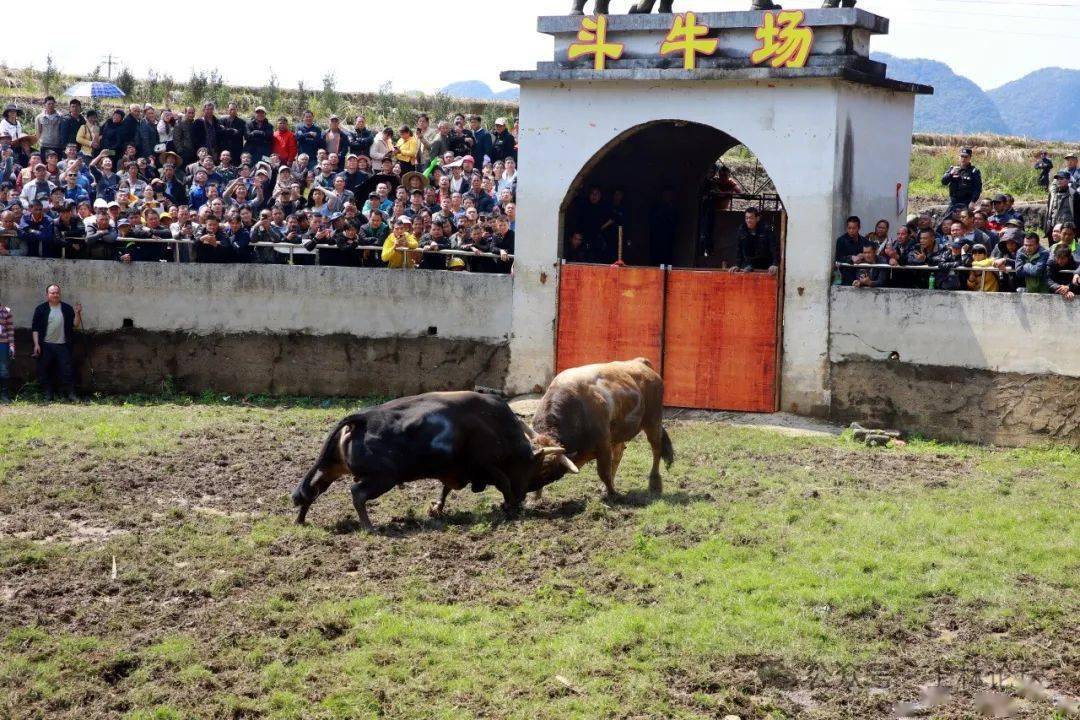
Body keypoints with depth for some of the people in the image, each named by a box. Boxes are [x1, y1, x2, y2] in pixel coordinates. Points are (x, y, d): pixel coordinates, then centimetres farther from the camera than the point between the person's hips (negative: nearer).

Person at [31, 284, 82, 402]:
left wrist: (77, 313, -10)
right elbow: (35, 328, 2)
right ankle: (47, 396, 11)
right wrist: (36, 344, -6)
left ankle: (71, 394, 2)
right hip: (46, 346, 0)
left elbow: (75, 325, 6)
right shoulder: (41, 309, 3)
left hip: (63, 345, 0)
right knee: (44, 372, 2)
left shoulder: (67, 308, 8)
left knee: (67, 370, -4)